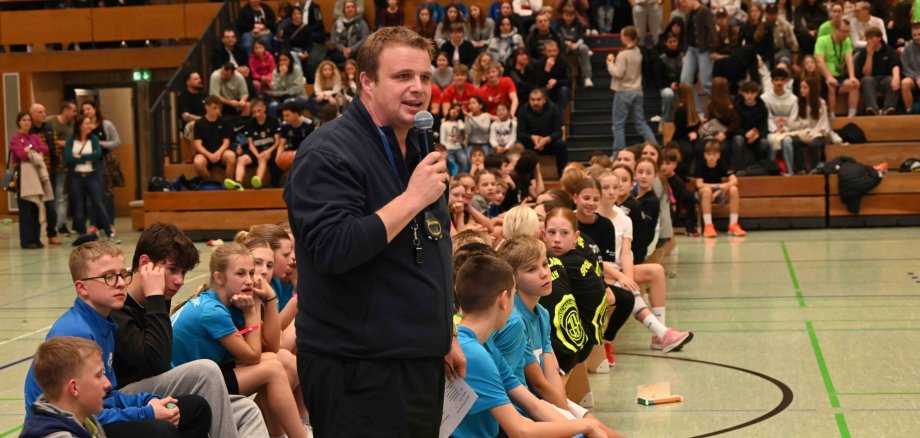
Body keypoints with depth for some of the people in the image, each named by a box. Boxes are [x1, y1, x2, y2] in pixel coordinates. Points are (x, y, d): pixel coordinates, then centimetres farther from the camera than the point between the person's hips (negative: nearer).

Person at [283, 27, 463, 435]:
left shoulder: (416, 150, 14)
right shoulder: (329, 153, -14)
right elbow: (333, 249, -28)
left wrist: (442, 335, 20)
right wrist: (412, 199, -24)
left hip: (420, 362, 8)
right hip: (359, 370, -8)